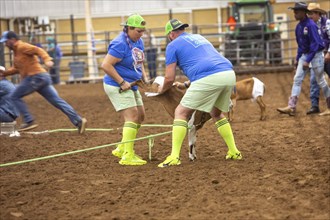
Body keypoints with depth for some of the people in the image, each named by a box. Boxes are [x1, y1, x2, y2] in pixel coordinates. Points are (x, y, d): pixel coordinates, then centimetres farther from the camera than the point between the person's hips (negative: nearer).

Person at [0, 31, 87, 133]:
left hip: (35, 77, -10)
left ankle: (29, 121, -2)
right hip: (42, 78, 10)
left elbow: (38, 50, -20)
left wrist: (47, 60, -36)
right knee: (57, 101, 4)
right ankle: (78, 120, -2)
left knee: (15, 97, 0)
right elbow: (16, 68, 32)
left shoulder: (22, 47, -5)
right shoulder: (17, 51, 25)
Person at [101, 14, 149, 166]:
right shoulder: (120, 44, -21)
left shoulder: (138, 42, 7)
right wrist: (122, 82, -24)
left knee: (140, 116, 14)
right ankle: (127, 157, -19)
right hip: (117, 86, -10)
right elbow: (105, 65, -25)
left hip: (131, 86, 10)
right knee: (132, 116, -17)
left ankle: (122, 149, 25)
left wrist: (145, 78, 7)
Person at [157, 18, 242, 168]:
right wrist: (186, 85, 49)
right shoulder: (199, 38, 33)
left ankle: (174, 157, -5)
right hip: (229, 74, 7)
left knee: (181, 113, 4)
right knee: (216, 114, 28)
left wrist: (162, 89, 31)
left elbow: (170, 78, 10)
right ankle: (234, 152, 24)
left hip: (208, 79, -7)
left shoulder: (173, 45, 12)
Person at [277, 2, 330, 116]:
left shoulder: (311, 25, -19)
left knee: (320, 80, 4)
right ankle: (291, 107, -9)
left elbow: (315, 44, -22)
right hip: (304, 55, 8)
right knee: (297, 79, -4)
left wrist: (307, 61, -23)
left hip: (316, 55, -8)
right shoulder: (299, 26, 5)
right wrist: (297, 58, 13)